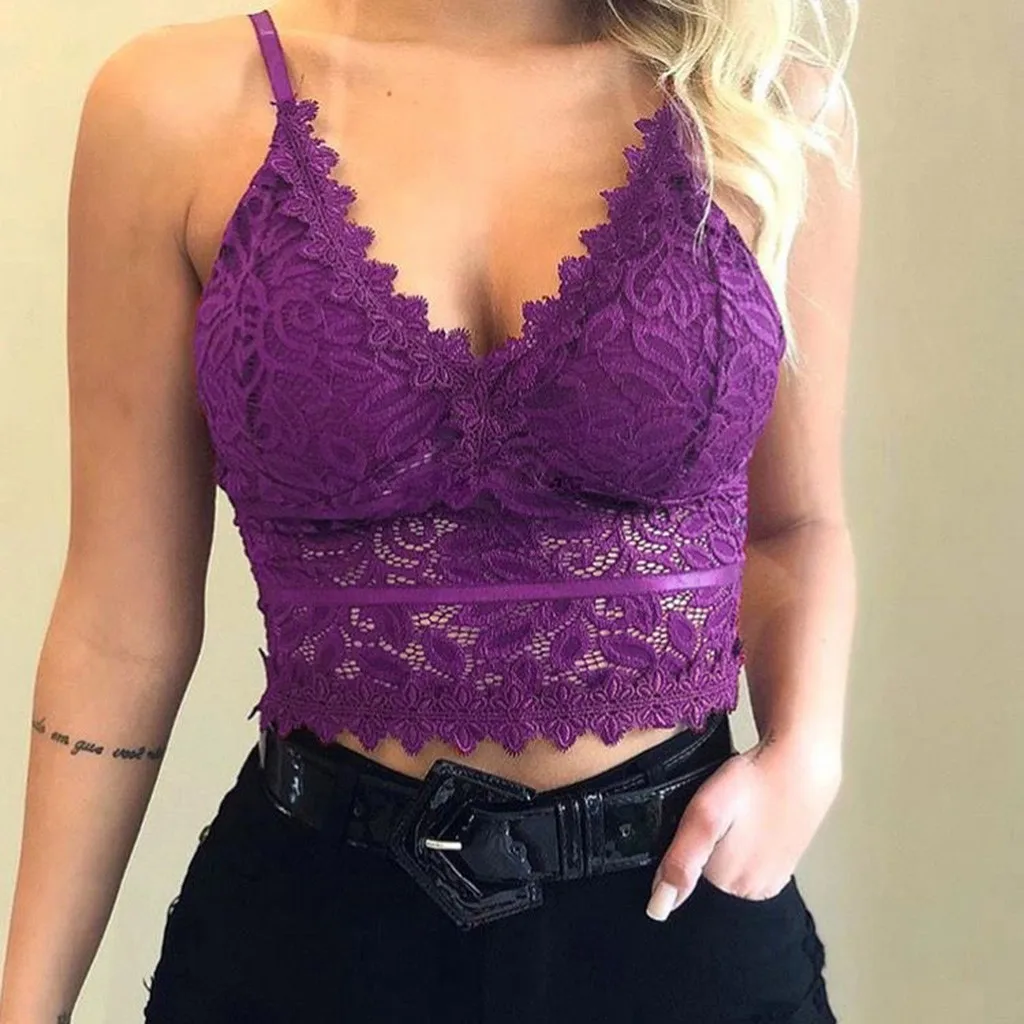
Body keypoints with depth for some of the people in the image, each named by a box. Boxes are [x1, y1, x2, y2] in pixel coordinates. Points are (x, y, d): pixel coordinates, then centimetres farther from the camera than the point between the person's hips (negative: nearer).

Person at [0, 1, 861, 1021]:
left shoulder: (766, 97, -5)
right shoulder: (178, 104, -8)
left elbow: (794, 523, 7)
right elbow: (125, 609, -3)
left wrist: (805, 755, -10)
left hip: (674, 899, 2)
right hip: (316, 904, 0)